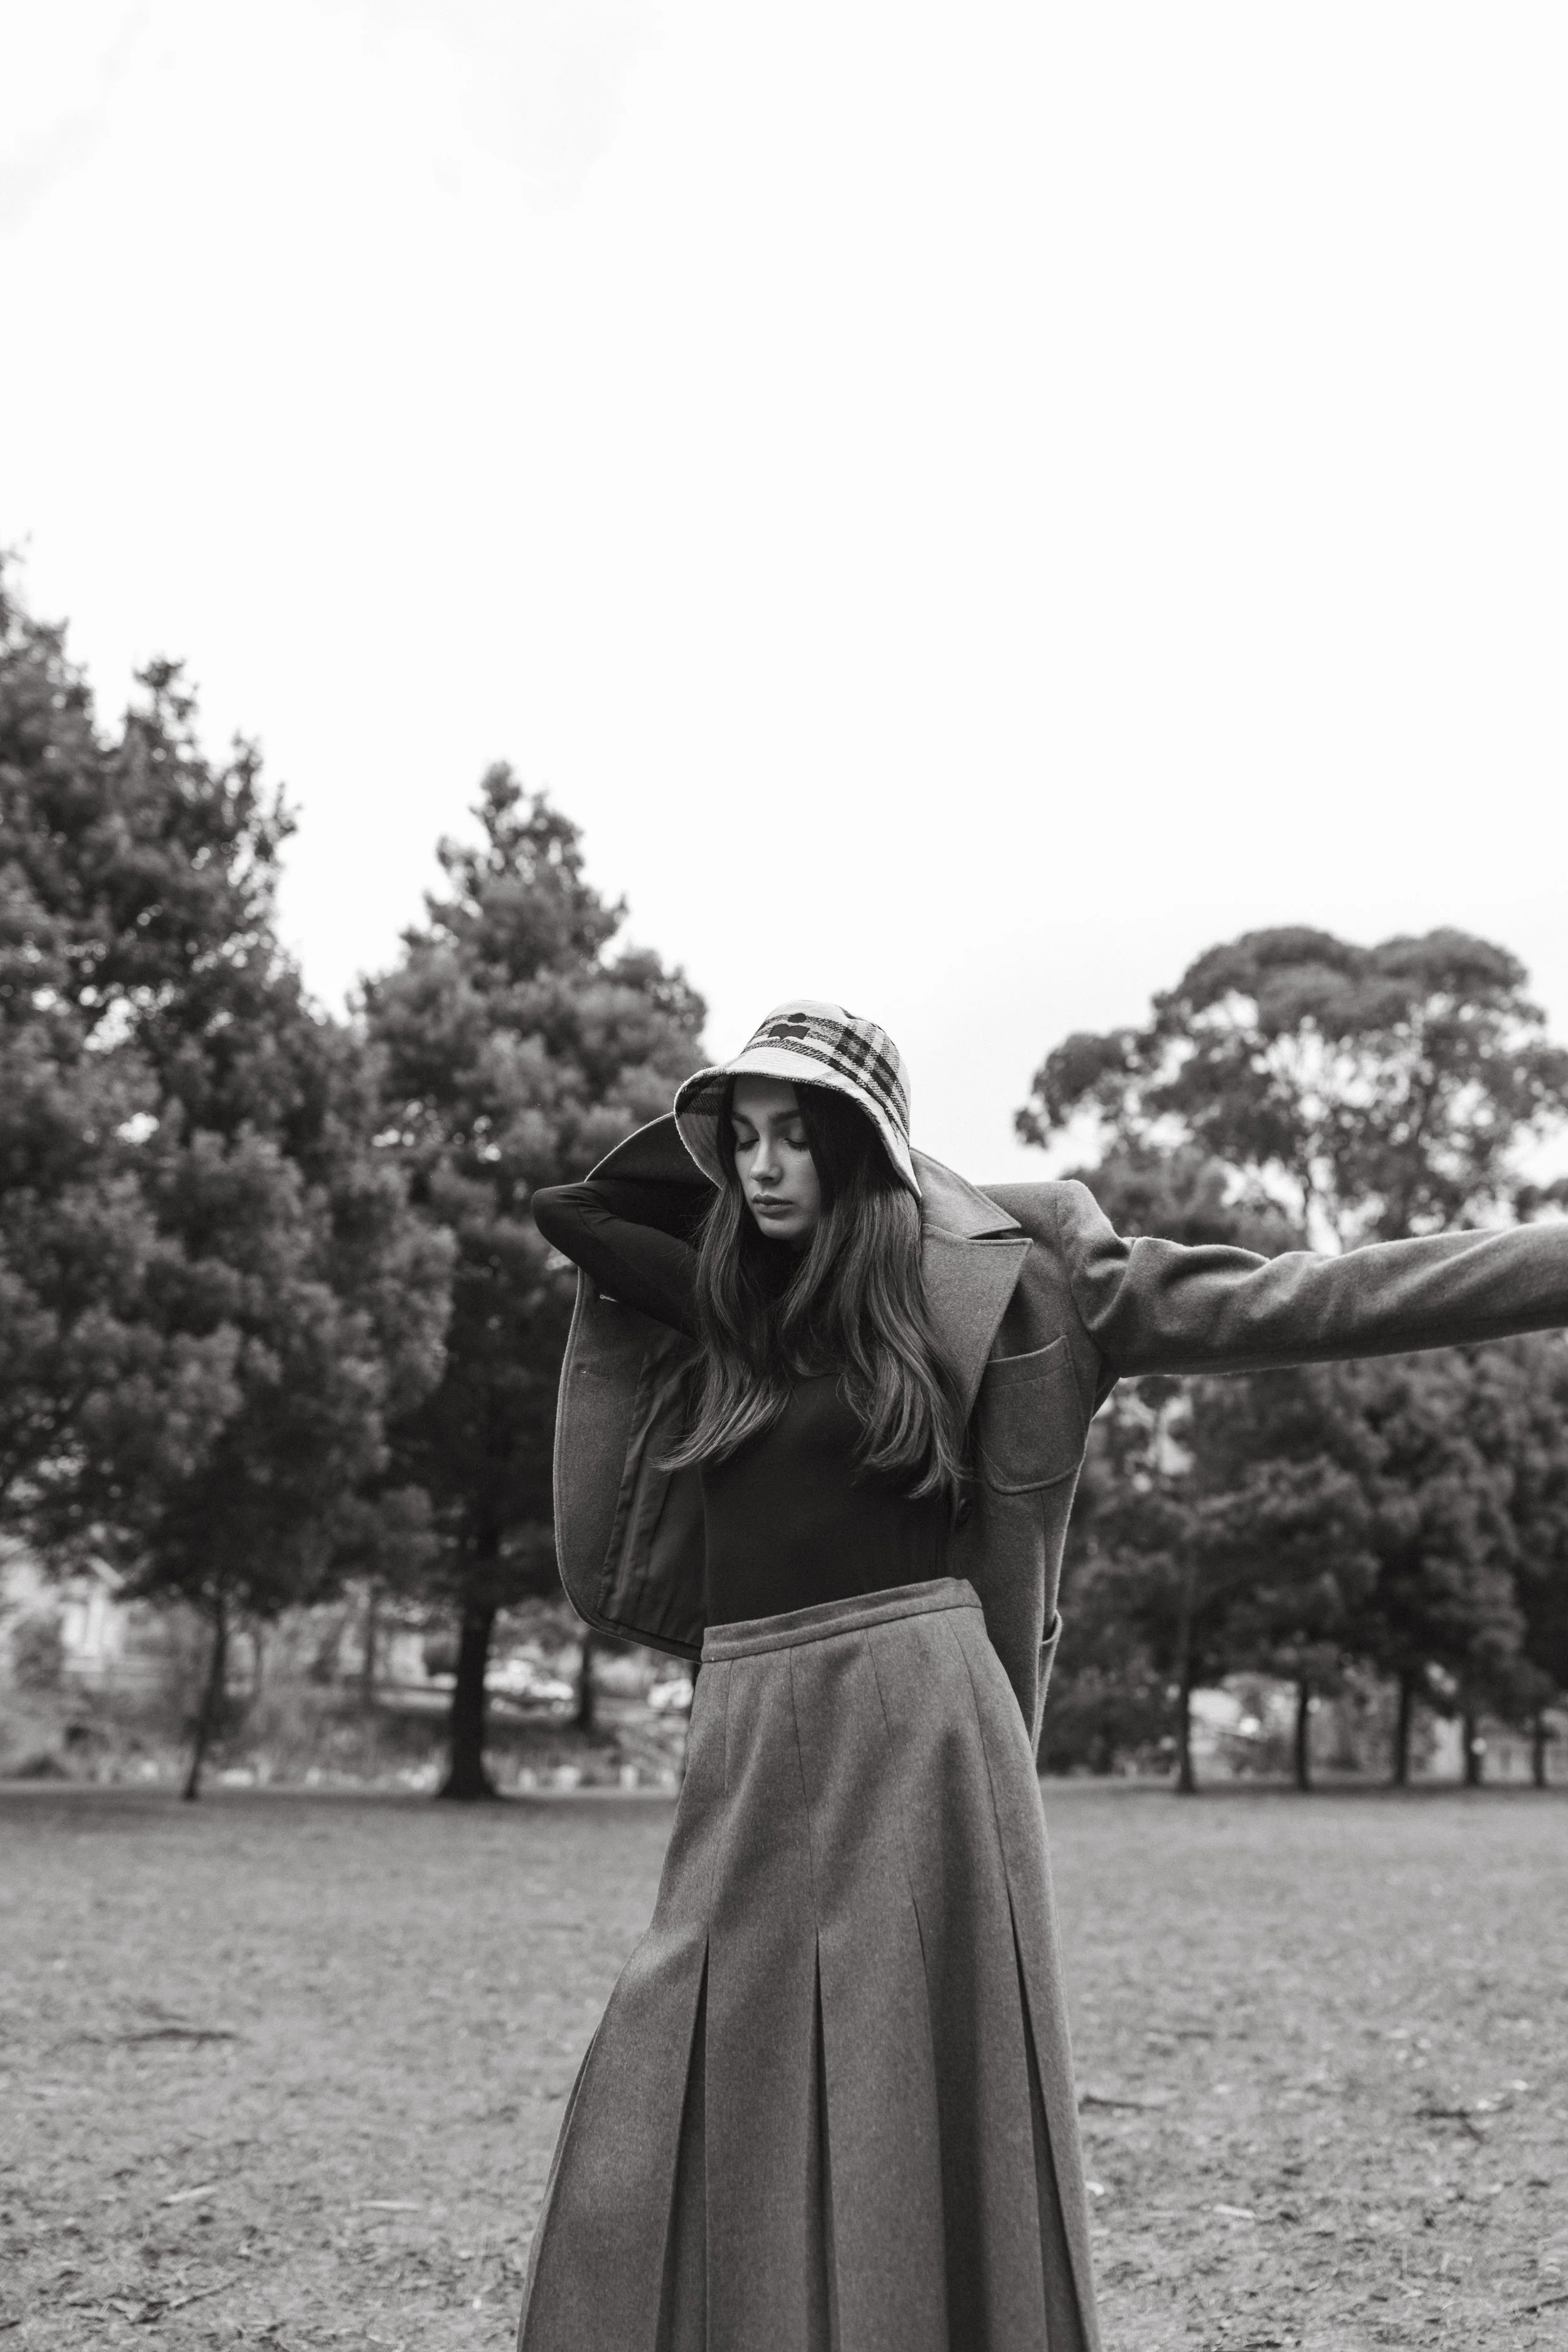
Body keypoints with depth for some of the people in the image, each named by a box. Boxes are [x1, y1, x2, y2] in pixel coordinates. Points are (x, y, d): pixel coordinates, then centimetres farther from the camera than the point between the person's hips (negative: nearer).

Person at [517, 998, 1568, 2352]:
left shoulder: (973, 1283, -3)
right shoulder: (712, 1309, 10)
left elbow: (1272, 1304, -6)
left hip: (913, 1731, -5)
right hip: (747, 1746, 5)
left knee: (913, 2121, -1)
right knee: (693, 2141, 5)